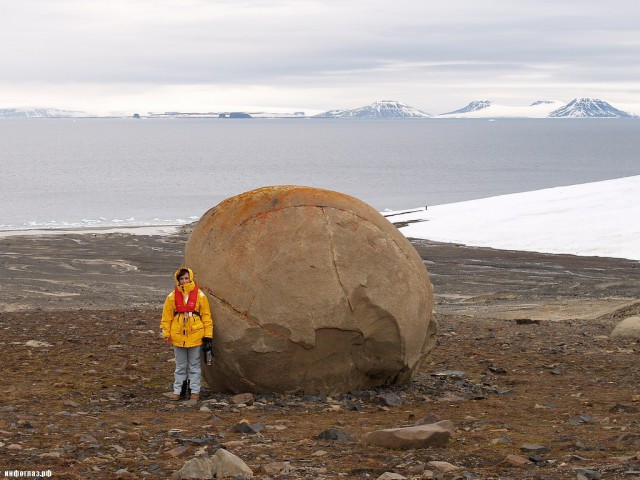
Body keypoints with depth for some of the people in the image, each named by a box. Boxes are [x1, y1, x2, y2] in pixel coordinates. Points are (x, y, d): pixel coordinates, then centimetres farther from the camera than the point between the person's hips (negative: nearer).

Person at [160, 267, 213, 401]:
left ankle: (195, 391, 14)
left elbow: (206, 316, 1)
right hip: (178, 337, 1)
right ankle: (177, 391, 16)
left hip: (195, 336, -1)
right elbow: (166, 317, 6)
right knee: (180, 366, 10)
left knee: (194, 365, 7)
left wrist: (207, 335, -2)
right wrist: (166, 334, -1)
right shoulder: (172, 297, 2)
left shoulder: (200, 295, -2)